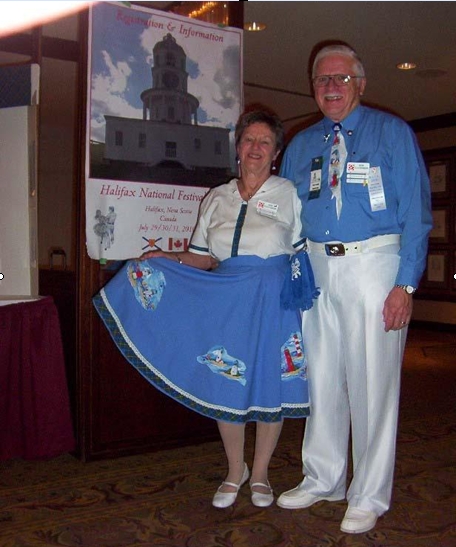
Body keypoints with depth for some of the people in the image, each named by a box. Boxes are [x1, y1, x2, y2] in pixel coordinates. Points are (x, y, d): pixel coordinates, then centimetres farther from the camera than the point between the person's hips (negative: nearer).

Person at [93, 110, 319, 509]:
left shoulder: (288, 194, 5)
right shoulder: (217, 199, 12)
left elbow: (305, 251, 2)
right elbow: (205, 259, 12)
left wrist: (299, 288, -12)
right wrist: (168, 260, -2)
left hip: (274, 300, -2)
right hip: (226, 299, 2)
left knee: (270, 385, 2)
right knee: (225, 384, 2)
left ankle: (260, 473, 24)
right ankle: (234, 471, 25)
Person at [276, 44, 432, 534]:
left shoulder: (392, 133, 1)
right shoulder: (300, 146, 14)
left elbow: (416, 212, -5)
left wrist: (405, 284, -13)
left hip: (373, 265, -4)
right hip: (316, 271, 5)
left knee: (371, 383, 0)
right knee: (321, 379, 11)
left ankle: (368, 497, 15)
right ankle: (323, 480, 28)